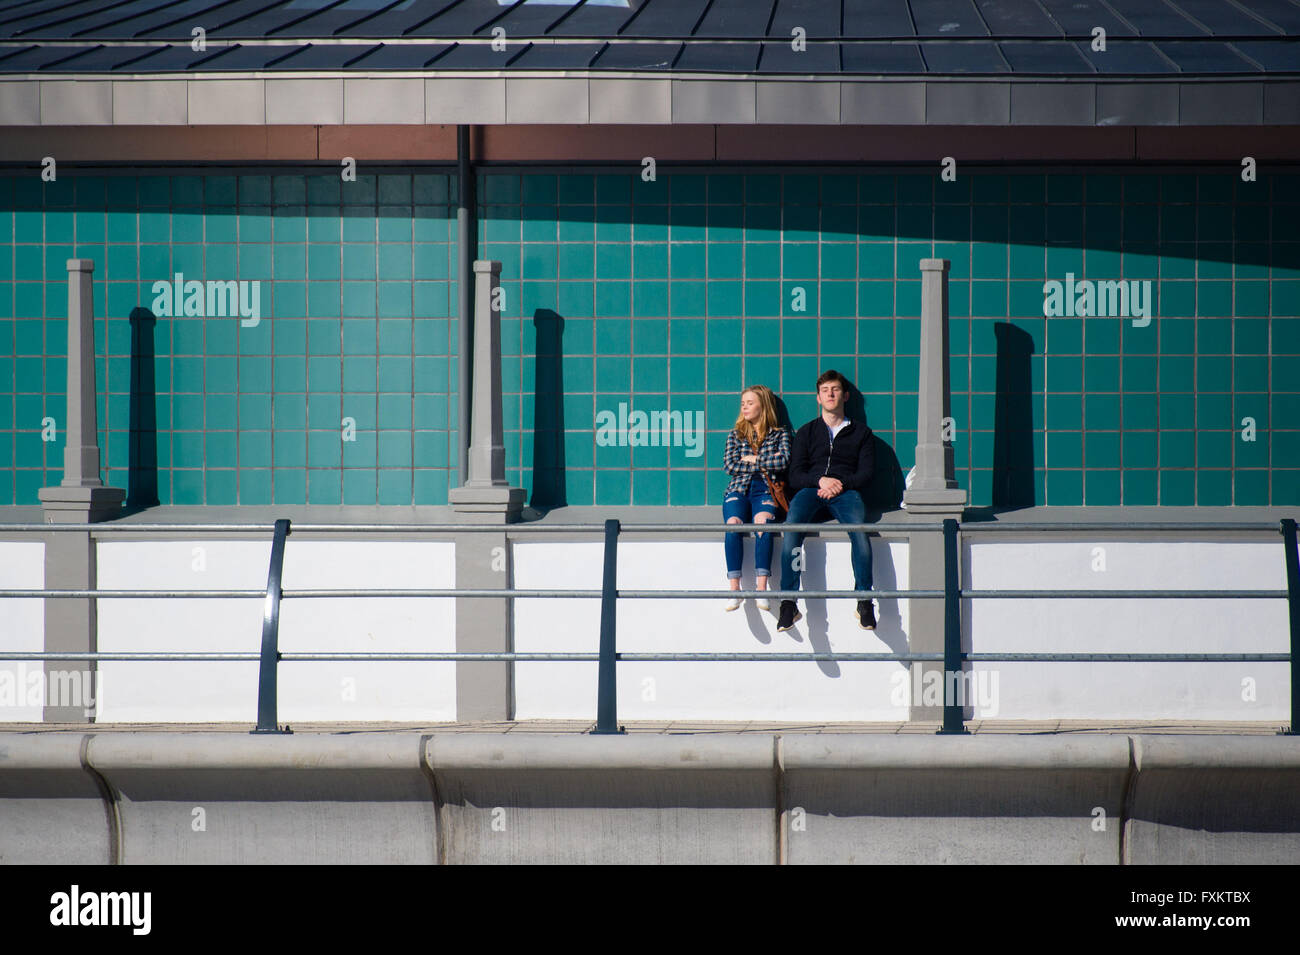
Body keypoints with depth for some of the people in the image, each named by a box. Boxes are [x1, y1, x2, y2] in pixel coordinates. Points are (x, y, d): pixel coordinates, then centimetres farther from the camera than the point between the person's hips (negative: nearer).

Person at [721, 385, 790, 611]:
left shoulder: (779, 434, 15)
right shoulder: (735, 435, 21)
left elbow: (783, 461, -2)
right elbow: (729, 465, 7)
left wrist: (752, 459, 2)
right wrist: (765, 463, 4)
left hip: (766, 490, -2)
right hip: (739, 489, 2)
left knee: (763, 522, -36)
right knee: (733, 523, -32)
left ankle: (761, 590, -42)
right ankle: (734, 590, -37)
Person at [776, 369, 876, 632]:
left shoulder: (860, 431, 22)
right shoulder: (806, 432, 24)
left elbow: (866, 474, 11)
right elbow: (795, 476, 13)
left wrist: (840, 483, -8)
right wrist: (820, 480, -8)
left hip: (846, 491, -1)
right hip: (811, 491, 1)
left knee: (859, 529, -35)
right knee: (791, 526, -33)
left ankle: (864, 601, -33)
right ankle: (788, 602, -37)